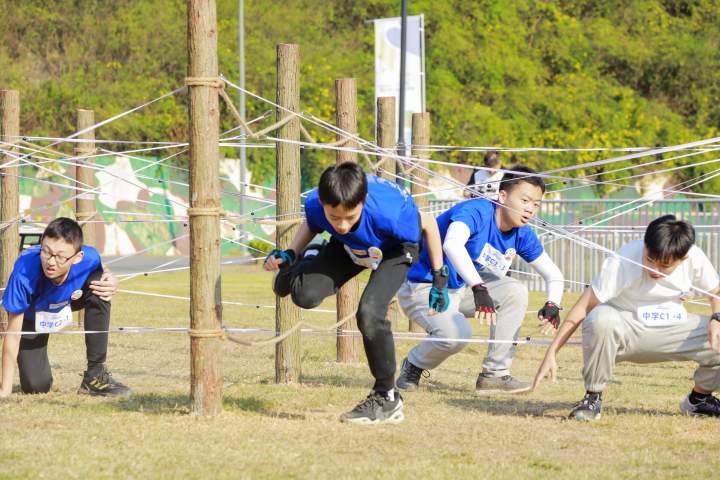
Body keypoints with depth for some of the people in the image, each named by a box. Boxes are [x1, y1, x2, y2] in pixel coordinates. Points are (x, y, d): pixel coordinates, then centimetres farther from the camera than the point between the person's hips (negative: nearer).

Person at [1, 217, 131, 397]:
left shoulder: (88, 258, -34)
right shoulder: (24, 273, -42)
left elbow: (102, 273, -5)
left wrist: (111, 282, -30)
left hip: (69, 300, 3)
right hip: (30, 316, -2)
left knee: (100, 289, -29)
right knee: (36, 386, -14)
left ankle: (95, 375, -17)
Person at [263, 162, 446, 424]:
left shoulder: (388, 213, -44)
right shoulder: (315, 205, -33)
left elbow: (428, 223, -21)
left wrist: (439, 279, -14)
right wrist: (290, 255, -20)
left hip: (395, 249, -3)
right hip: (350, 248, 3)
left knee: (369, 313, -27)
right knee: (305, 295, -21)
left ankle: (387, 398, -8)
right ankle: (310, 263, 20)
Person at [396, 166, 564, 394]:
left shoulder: (522, 235, -3)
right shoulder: (475, 212, -27)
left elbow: (553, 274, 5)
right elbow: (452, 244, -48)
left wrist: (552, 304, -19)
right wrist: (479, 288, -59)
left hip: (461, 288, 8)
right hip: (423, 288, -8)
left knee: (515, 292, -9)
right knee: (456, 333, -32)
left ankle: (495, 375, -4)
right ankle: (413, 365, 1)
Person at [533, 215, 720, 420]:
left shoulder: (695, 259, -15)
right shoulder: (622, 262, -27)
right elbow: (584, 307, -27)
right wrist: (551, 353, -31)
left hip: (670, 329, 4)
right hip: (624, 330, -4)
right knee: (600, 320, -39)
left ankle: (699, 399, 12)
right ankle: (593, 398, -18)